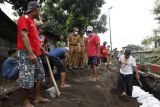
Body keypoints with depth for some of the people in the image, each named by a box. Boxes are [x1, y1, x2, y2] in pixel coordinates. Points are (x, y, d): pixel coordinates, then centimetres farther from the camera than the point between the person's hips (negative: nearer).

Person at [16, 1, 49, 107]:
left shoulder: (32, 21, 20)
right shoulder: (24, 18, -9)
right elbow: (24, 36, -19)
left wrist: (42, 49, 24)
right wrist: (30, 53, -25)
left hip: (35, 54, 10)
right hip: (26, 53, -10)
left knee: (40, 75, 14)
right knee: (26, 78, -5)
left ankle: (38, 97, 23)